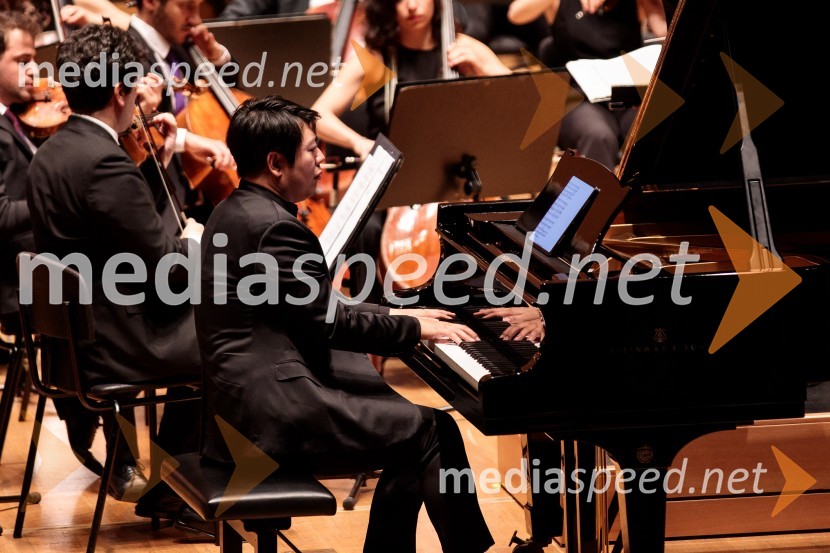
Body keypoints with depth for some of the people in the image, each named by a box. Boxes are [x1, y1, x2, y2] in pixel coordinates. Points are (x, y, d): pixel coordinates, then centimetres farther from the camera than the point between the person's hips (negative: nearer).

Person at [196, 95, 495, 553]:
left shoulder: (238, 211, 15)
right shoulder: (274, 227, -17)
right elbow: (331, 324, -16)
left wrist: (394, 317, 18)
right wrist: (415, 329, -4)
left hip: (245, 398, 10)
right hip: (274, 416, -10)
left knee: (412, 438, 15)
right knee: (432, 432, -5)